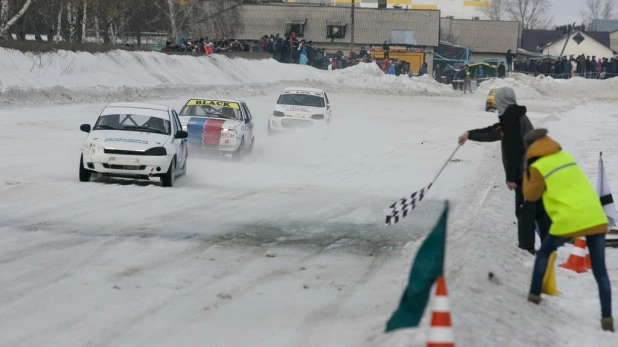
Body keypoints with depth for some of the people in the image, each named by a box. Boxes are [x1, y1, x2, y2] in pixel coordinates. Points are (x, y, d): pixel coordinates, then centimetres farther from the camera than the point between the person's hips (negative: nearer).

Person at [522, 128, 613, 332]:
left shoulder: (538, 167, -1)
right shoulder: (567, 157, 15)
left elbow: (531, 195, 11)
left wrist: (526, 174, 23)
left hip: (569, 220, -4)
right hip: (596, 217, 4)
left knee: (544, 253, 24)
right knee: (600, 271, 4)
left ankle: (534, 294, 26)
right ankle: (607, 317, -4)